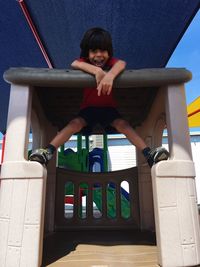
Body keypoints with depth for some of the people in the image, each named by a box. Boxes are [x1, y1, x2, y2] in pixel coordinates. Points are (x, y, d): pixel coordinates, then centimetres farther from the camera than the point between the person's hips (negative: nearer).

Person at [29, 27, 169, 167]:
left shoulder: (111, 62, -8)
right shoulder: (85, 62, -6)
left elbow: (122, 63, -34)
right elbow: (74, 64, -32)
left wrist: (110, 75, -57)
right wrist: (97, 70, -50)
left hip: (109, 107, 0)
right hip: (88, 107, 1)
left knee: (122, 124, -25)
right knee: (76, 123, -25)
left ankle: (149, 154, -31)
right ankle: (48, 152, -30)